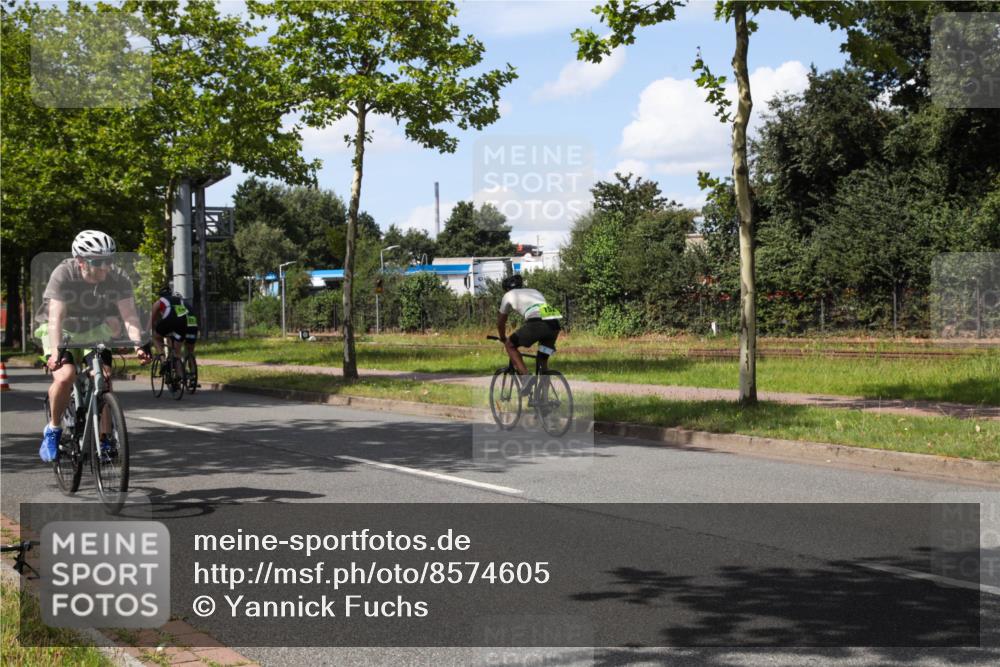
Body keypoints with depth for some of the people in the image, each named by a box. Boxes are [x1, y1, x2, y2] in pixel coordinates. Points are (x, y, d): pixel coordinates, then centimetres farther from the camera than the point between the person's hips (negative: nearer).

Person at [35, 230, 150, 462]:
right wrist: (56, 351, -49)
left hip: (94, 331, 3)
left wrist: (137, 344, -44)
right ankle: (53, 430, -1)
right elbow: (56, 317, -35)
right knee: (65, 376, -25)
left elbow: (129, 315, -27)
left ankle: (104, 440, -7)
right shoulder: (63, 275, -28)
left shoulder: (118, 278, -20)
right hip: (62, 332, -3)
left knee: (104, 378, -17)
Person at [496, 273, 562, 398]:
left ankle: (525, 377, -4)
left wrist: (503, 339, 50)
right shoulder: (535, 291, 39)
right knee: (543, 360, 21)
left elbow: (501, 321, 33)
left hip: (537, 323, -6)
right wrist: (540, 338, 53)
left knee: (510, 345, 14)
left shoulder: (509, 295, 25)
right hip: (554, 324, 6)